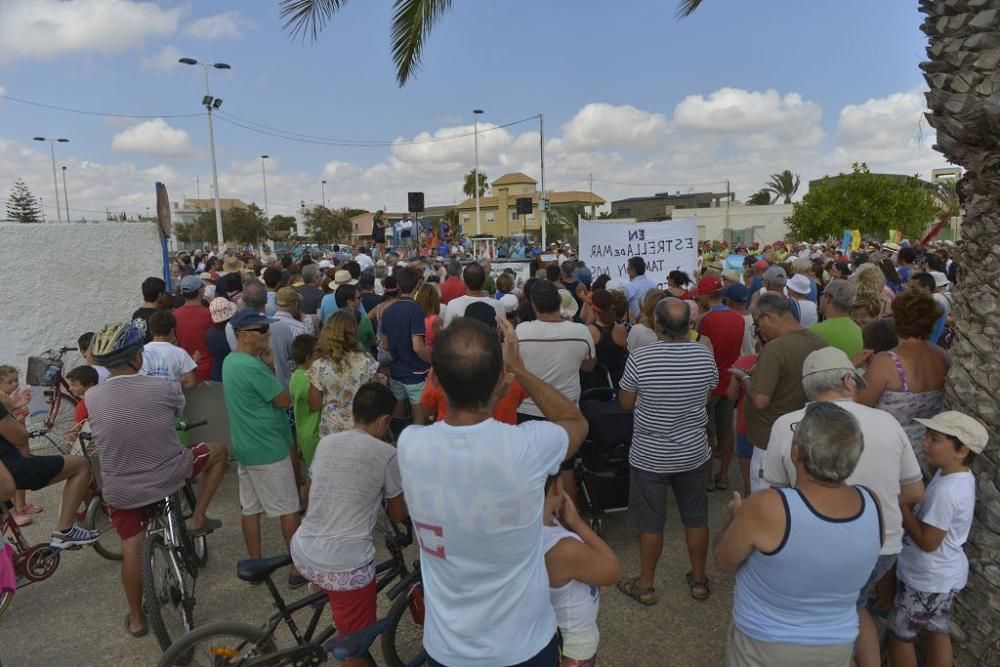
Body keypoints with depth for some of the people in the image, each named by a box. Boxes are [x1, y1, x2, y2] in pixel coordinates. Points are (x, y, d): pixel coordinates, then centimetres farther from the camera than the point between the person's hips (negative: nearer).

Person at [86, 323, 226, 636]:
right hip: (169, 477, -3)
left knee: (131, 548, 20)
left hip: (120, 490, 3)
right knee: (218, 450, 20)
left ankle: (136, 619, 33)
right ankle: (198, 519, 21)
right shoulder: (163, 388, -16)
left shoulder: (92, 397, -9)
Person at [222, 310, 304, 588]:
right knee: (289, 509, 3)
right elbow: (284, 400, -18)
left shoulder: (230, 361, 7)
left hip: (244, 447, 9)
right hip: (269, 449, -9)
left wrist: (268, 366, -1)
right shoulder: (252, 366, -23)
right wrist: (270, 366, -8)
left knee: (249, 508, 14)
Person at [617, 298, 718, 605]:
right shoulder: (705, 356, -10)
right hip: (694, 453, 3)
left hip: (650, 456, -3)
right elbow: (709, 393, 7)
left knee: (651, 522, 11)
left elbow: (625, 404, -7)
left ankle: (645, 585, 25)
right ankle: (699, 580, 33)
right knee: (696, 518, 18)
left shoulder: (640, 358, -20)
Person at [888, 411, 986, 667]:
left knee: (899, 635, 10)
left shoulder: (946, 491, -32)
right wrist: (910, 503, -4)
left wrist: (900, 503, -21)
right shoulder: (960, 476, -2)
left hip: (927, 580, -9)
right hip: (944, 575, 9)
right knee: (938, 634, 21)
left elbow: (927, 541, -26)